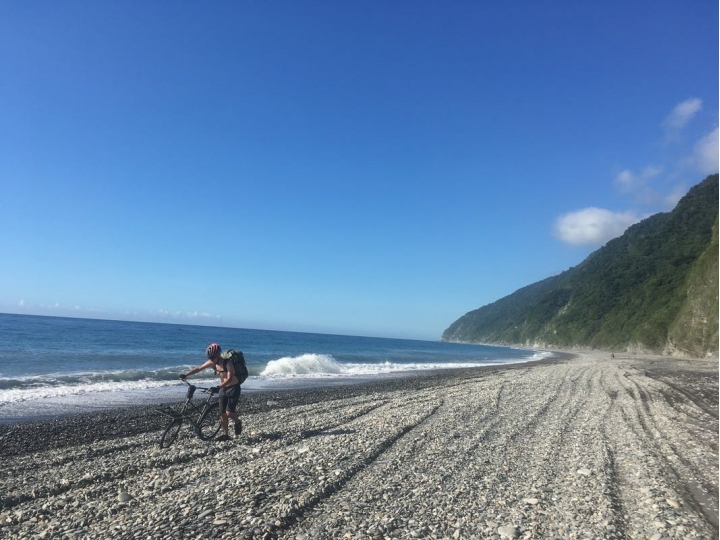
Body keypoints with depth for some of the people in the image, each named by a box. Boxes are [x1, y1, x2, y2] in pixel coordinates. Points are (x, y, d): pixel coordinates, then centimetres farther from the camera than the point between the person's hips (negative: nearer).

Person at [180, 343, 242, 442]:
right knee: (222, 413, 4)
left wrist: (218, 387, -48)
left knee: (229, 413, -11)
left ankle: (238, 422, 19)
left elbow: (230, 378, -36)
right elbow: (199, 368, -1)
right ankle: (225, 435, 15)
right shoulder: (212, 362, -6)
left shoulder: (228, 363, -26)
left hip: (233, 388, -6)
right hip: (223, 389, 6)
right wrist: (186, 374, -13)